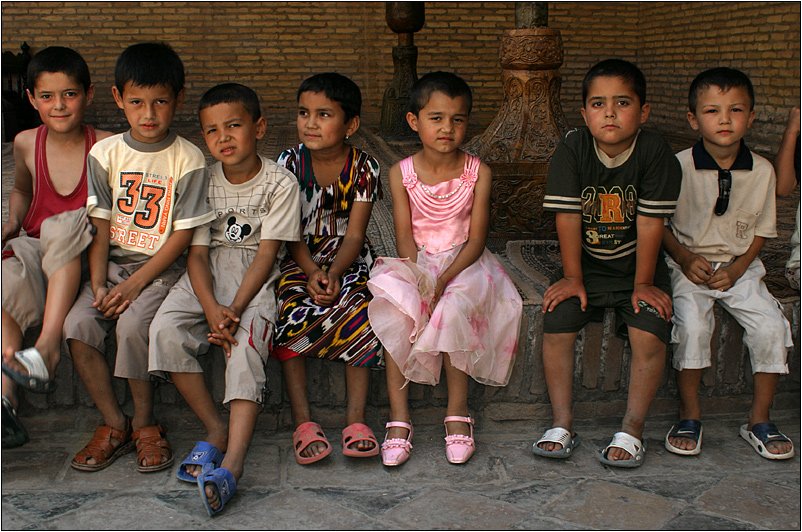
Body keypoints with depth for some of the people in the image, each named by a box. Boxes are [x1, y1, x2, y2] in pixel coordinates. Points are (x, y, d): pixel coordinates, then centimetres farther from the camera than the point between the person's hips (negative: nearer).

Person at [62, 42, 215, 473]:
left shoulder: (188, 160, -6)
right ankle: (114, 424, -3)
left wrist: (133, 285, -15)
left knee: (132, 325, -29)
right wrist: (99, 285, -9)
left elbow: (181, 236, -8)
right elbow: (100, 227, 4)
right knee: (78, 323, -20)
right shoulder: (104, 154, 4)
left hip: (162, 267, -4)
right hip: (113, 262, 4)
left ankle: (145, 423, -6)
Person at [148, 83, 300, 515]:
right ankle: (216, 429, -12)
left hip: (256, 276, -3)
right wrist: (211, 308, -20)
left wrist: (234, 309, -22)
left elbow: (266, 254, -10)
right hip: (207, 273, 3)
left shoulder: (280, 183, -5)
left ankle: (233, 462, -39)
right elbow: (197, 253, -1)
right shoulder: (202, 182, 4)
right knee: (165, 329, -24)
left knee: (246, 342, -31)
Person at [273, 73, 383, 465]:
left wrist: (334, 273, -24)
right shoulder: (289, 163, -2)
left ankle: (356, 419, -22)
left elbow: (354, 233, -7)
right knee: (288, 313, -26)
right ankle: (303, 423, -22)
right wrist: (312, 272, -21)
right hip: (300, 260, 1)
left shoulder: (364, 168, -3)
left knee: (360, 315, -28)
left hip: (348, 260, 0)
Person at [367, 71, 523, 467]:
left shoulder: (477, 173, -3)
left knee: (452, 311, -31)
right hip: (416, 263, 1)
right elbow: (405, 236, -5)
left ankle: (458, 411, -13)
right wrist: (420, 278, -22)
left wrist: (444, 279, -21)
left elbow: (476, 239, -7)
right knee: (396, 311, -28)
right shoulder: (401, 174, -1)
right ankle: (398, 417, -18)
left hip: (464, 262, -1)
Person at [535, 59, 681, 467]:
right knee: (556, 325, -18)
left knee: (649, 335, -21)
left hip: (636, 266, -1)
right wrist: (573, 278, -9)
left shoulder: (655, 153, -15)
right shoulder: (571, 150, -11)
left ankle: (632, 429, -3)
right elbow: (568, 217, -10)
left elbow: (649, 223, -14)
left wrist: (643, 284, -11)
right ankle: (562, 425, -3)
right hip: (587, 265, 1)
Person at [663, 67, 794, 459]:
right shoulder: (679, 167, -9)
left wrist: (737, 269, -8)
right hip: (691, 265, -2)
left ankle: (759, 420, 0)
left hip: (740, 267, 3)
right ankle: (689, 415, -9)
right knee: (692, 324, -28)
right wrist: (684, 258, -13)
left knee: (771, 326, -18)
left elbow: (761, 230, 7)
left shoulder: (762, 171, -2)